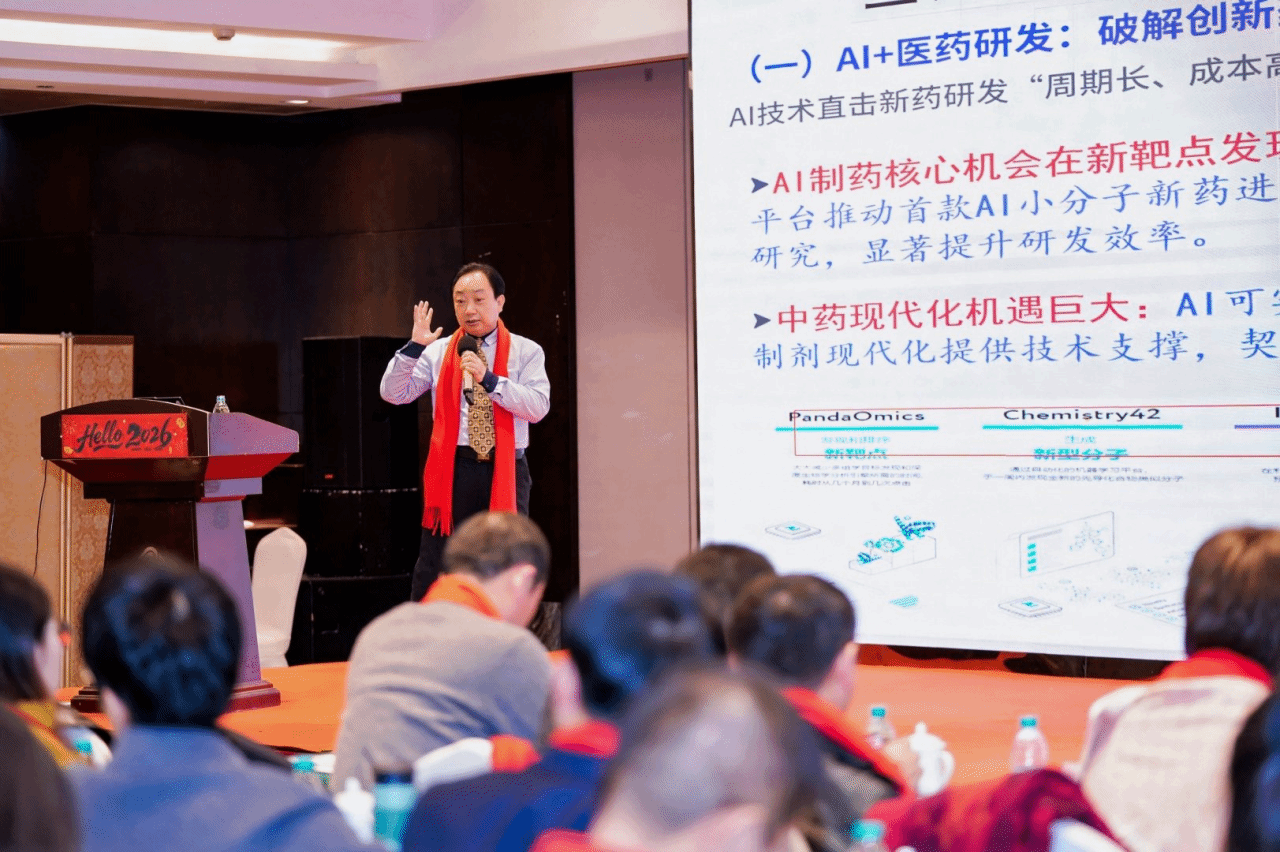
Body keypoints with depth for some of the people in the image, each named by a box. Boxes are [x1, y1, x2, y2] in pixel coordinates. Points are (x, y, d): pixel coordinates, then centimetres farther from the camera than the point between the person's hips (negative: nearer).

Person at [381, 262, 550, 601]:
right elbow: (393, 394, 1)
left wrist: (489, 379, -18)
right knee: (432, 572, -1)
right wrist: (414, 347, -11)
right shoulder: (437, 352, 9)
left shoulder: (526, 352, 5)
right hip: (452, 469, 0)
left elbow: (538, 407, -9)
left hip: (506, 471, 0)